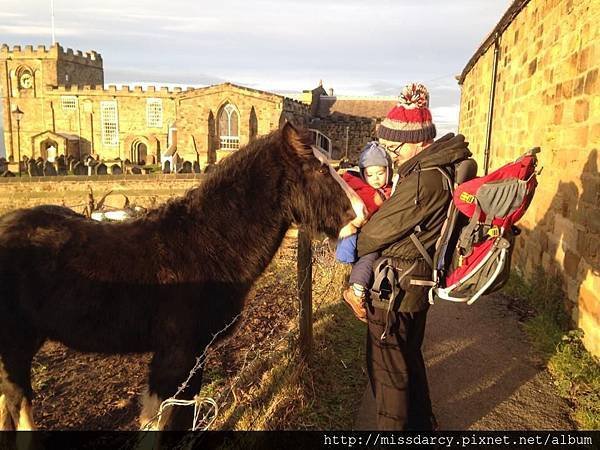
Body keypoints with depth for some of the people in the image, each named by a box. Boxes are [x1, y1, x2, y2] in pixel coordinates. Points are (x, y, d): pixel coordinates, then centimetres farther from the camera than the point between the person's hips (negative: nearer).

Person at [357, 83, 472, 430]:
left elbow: (378, 231, -19)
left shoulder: (422, 180, -26)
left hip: (396, 288, -10)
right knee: (409, 357, 27)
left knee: (388, 367, 8)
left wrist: (353, 248, -1)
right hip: (417, 282, 10)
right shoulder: (439, 168, 5)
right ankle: (421, 421, 46)